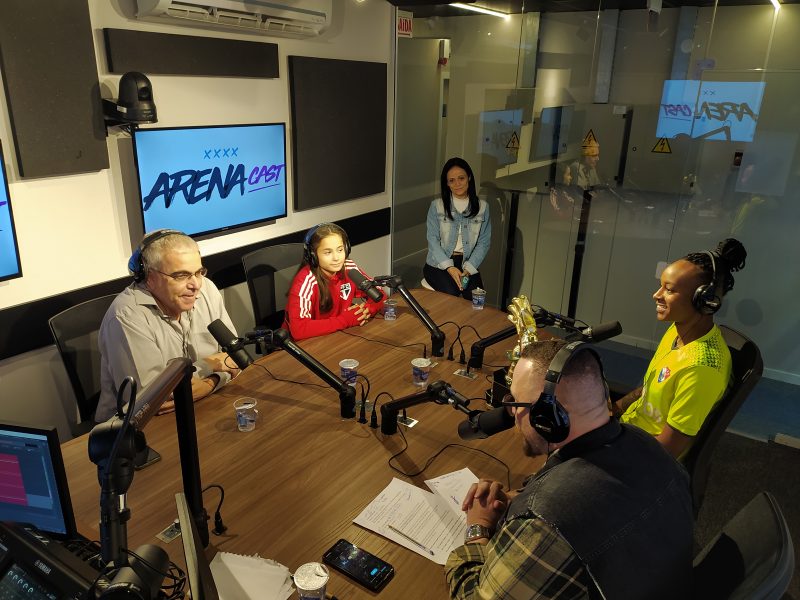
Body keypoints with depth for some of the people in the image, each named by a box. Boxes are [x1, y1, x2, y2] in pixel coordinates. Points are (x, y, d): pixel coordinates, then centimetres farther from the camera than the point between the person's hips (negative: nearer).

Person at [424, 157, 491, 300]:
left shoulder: (482, 207, 3)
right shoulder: (437, 206, -1)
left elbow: (484, 242, 1)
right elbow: (433, 240, -5)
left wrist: (468, 269, -13)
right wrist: (449, 267, -17)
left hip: (468, 263, 1)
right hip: (439, 263, -1)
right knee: (451, 294, -27)